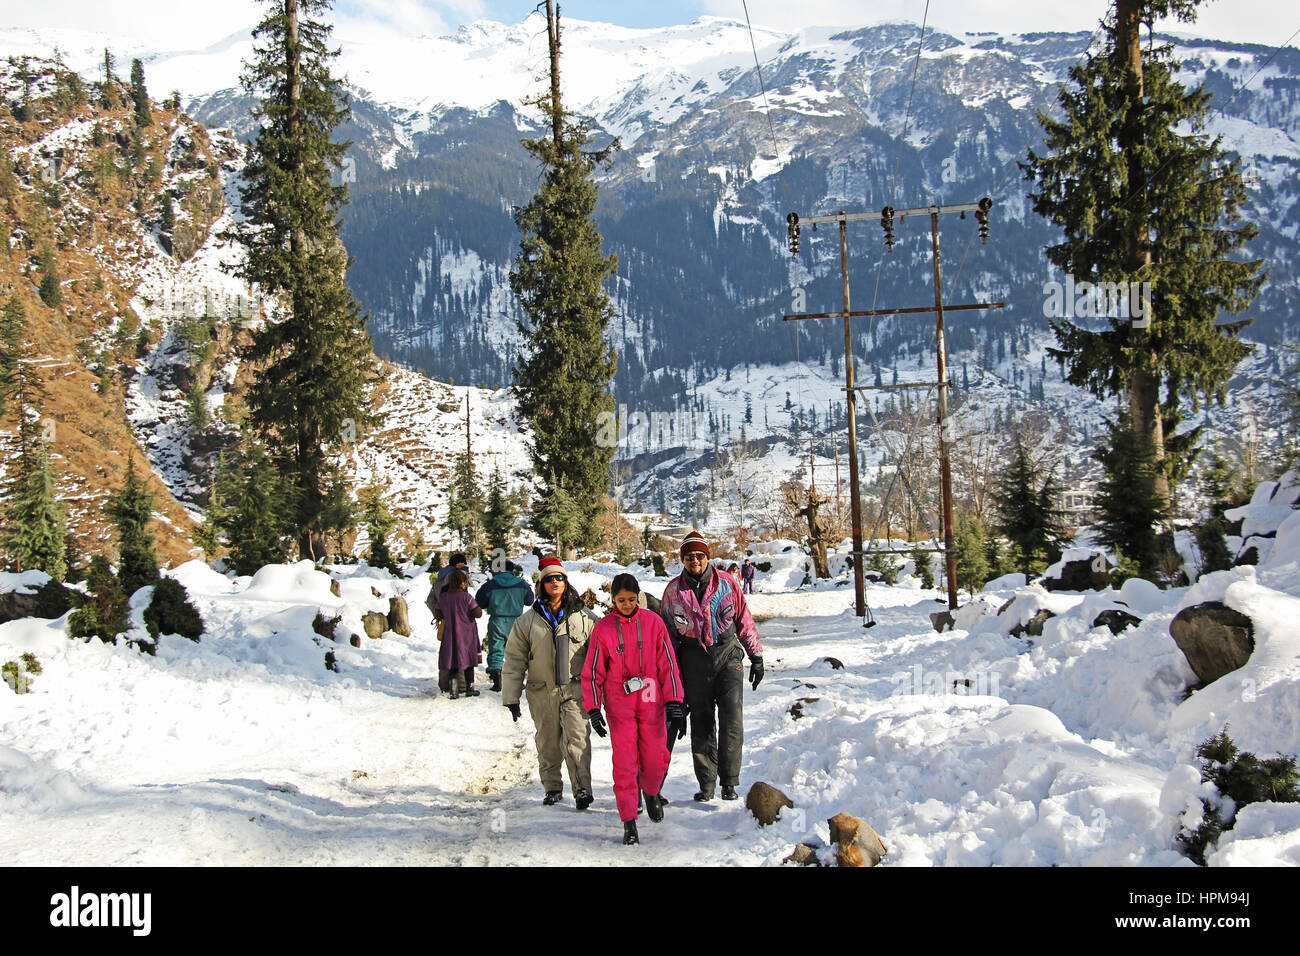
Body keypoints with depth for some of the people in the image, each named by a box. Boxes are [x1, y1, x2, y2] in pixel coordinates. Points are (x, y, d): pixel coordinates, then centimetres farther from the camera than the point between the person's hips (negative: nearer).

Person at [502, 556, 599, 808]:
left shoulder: (584, 617, 5)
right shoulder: (527, 621, 8)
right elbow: (514, 660, 9)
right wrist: (511, 697, 6)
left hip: (575, 690, -2)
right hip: (542, 693, 2)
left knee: (576, 739, -16)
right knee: (547, 744, 8)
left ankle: (582, 788, -17)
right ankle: (552, 788, 23)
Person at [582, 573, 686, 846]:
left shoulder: (653, 622, 0)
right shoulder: (604, 628, -1)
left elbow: (667, 663, 1)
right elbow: (593, 672, 4)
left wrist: (674, 703, -4)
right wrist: (593, 710, -2)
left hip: (651, 701, 1)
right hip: (619, 704, -1)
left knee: (656, 760, 3)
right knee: (625, 763, -5)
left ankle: (652, 793, 36)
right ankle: (629, 823, 3)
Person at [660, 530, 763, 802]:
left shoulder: (727, 583, 2)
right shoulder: (674, 590, 5)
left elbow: (744, 620, 9)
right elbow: (668, 632, 12)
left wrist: (756, 657, 9)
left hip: (728, 653, -1)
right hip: (694, 660, 1)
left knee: (732, 715, -13)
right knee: (701, 722, 3)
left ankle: (729, 780, -8)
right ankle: (706, 784, 12)